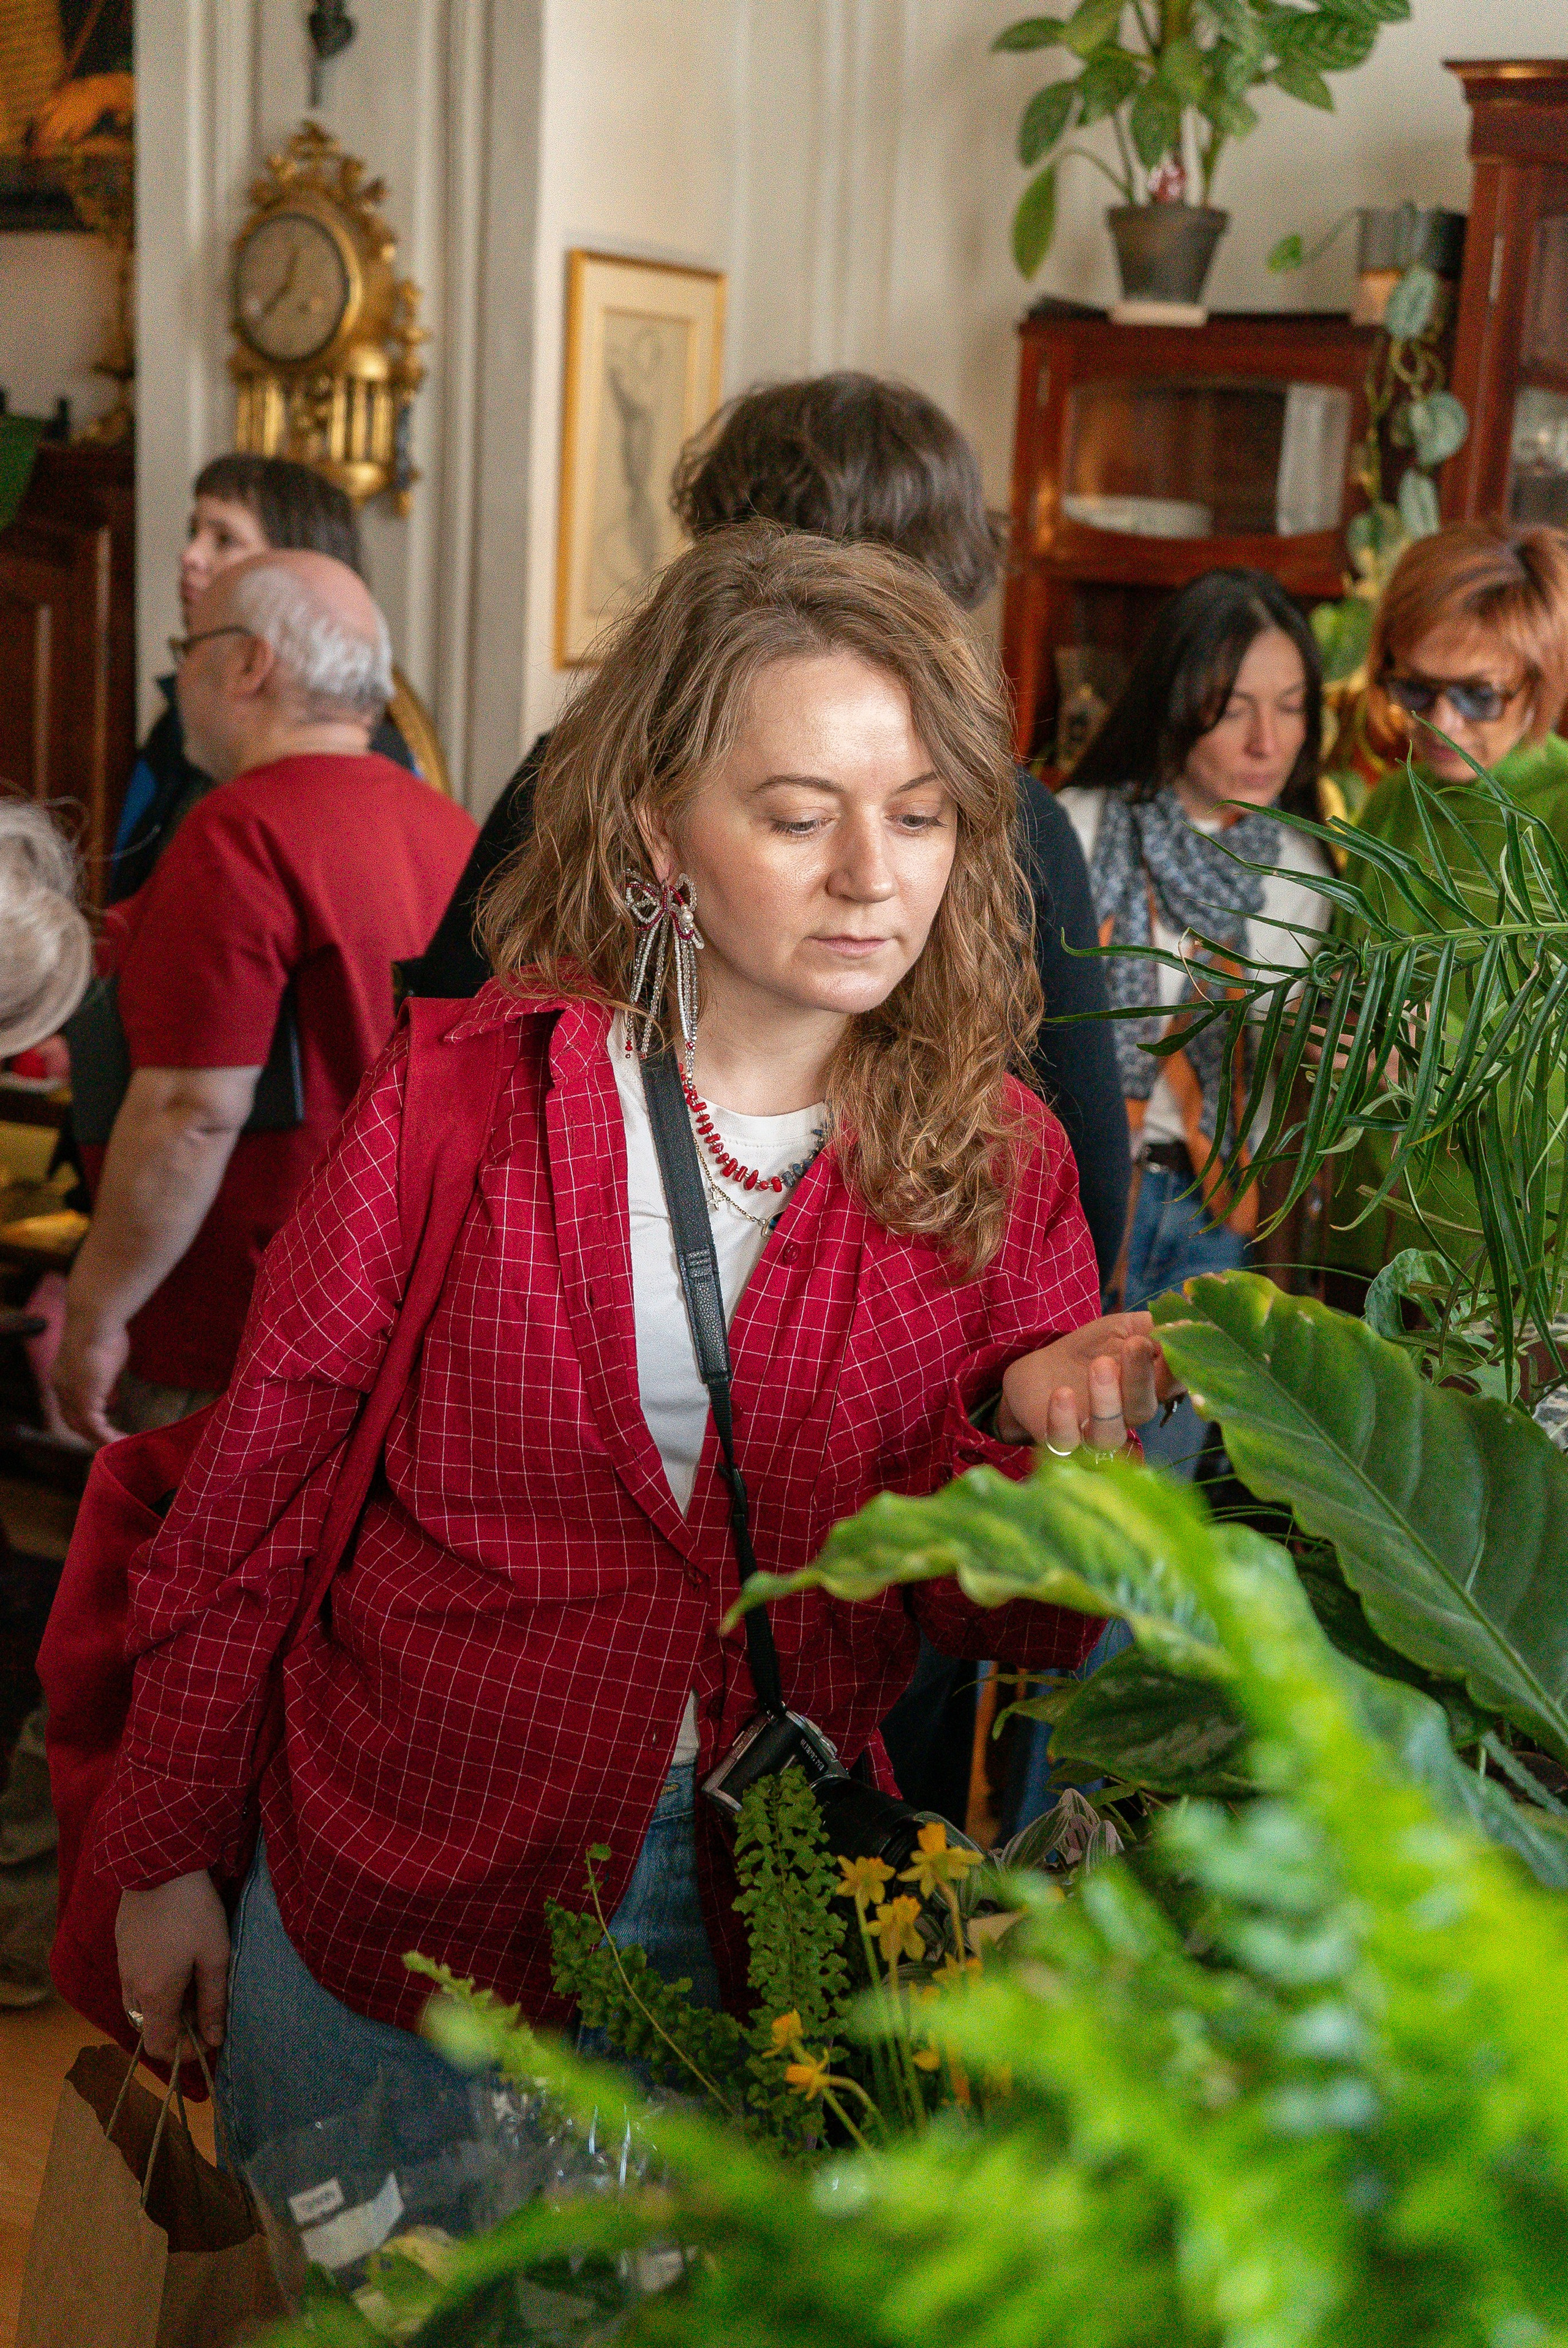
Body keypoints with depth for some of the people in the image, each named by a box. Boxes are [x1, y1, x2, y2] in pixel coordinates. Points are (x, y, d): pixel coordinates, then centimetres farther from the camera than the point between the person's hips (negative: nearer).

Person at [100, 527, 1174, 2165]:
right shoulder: (462, 1092, -11)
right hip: (403, 1891, -1)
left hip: (765, 1925, 2)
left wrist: (1035, 1430, -23)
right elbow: (250, 1502, -4)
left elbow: (999, 1627, -3)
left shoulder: (1000, 1158, -5)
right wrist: (166, 1857, 1)